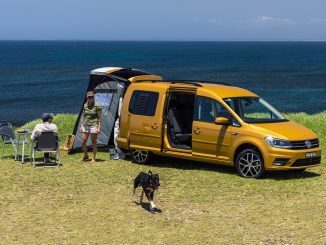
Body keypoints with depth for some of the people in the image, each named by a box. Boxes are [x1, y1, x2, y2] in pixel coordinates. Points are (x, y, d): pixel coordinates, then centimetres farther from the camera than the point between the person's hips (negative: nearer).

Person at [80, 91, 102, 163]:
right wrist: (81, 126, 14)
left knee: (94, 142, 1)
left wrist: (99, 127, -12)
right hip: (85, 126, 5)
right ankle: (86, 156, 25)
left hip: (93, 126, -5)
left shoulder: (97, 106, -7)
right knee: (83, 142, 5)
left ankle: (93, 158, 11)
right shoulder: (85, 105, 9)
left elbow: (99, 118, -7)